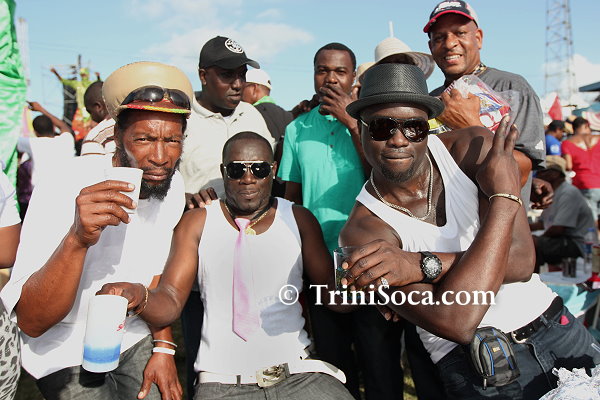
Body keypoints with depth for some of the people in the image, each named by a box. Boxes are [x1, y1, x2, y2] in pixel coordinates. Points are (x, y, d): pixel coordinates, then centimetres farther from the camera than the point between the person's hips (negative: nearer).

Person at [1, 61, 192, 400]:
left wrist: (164, 347, -1)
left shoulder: (172, 184, -9)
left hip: (134, 335, 5)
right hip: (68, 353, -4)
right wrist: (77, 239, -45)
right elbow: (30, 323, -29)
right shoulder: (62, 193, -27)